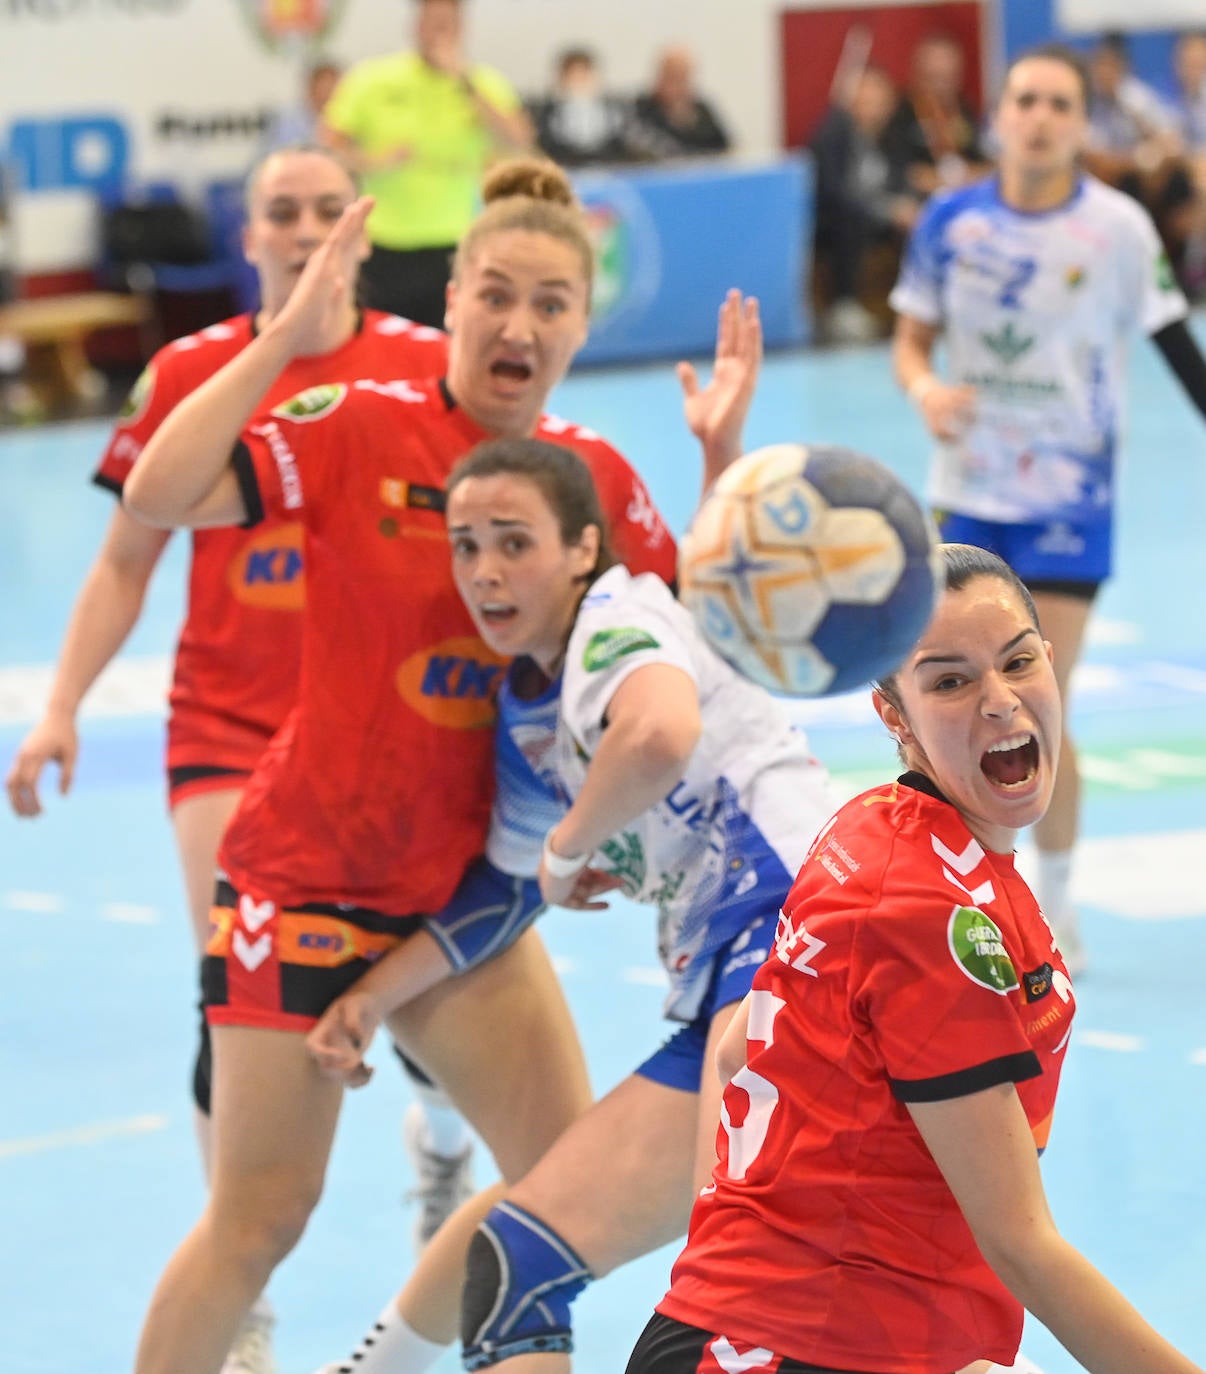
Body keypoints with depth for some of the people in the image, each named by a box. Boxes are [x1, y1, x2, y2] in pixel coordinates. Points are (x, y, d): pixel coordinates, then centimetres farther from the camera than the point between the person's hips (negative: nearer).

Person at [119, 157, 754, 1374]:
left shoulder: (598, 477, 2)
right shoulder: (359, 429, -13)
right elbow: (157, 497, -24)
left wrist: (722, 457, -6)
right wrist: (285, 338, -29)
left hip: (464, 892, 5)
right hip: (305, 881, -5)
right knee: (261, 1216, 1)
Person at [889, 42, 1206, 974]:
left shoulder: (1118, 229, -11)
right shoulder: (954, 222, -4)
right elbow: (911, 339, 3)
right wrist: (925, 389, -17)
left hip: (1069, 501, -3)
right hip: (969, 491, 3)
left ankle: (1055, 902, 12)